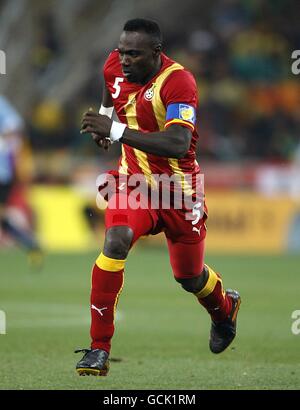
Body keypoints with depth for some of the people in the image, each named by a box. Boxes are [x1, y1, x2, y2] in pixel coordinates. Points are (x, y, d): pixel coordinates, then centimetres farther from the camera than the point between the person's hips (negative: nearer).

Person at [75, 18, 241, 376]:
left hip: (178, 187, -3)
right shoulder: (115, 66, -6)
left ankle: (224, 308, 53)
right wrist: (104, 116, 8)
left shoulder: (178, 82, -25)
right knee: (115, 242, -27)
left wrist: (117, 131, -41)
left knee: (190, 277, 14)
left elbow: (178, 145, -38)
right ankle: (99, 349, -23)